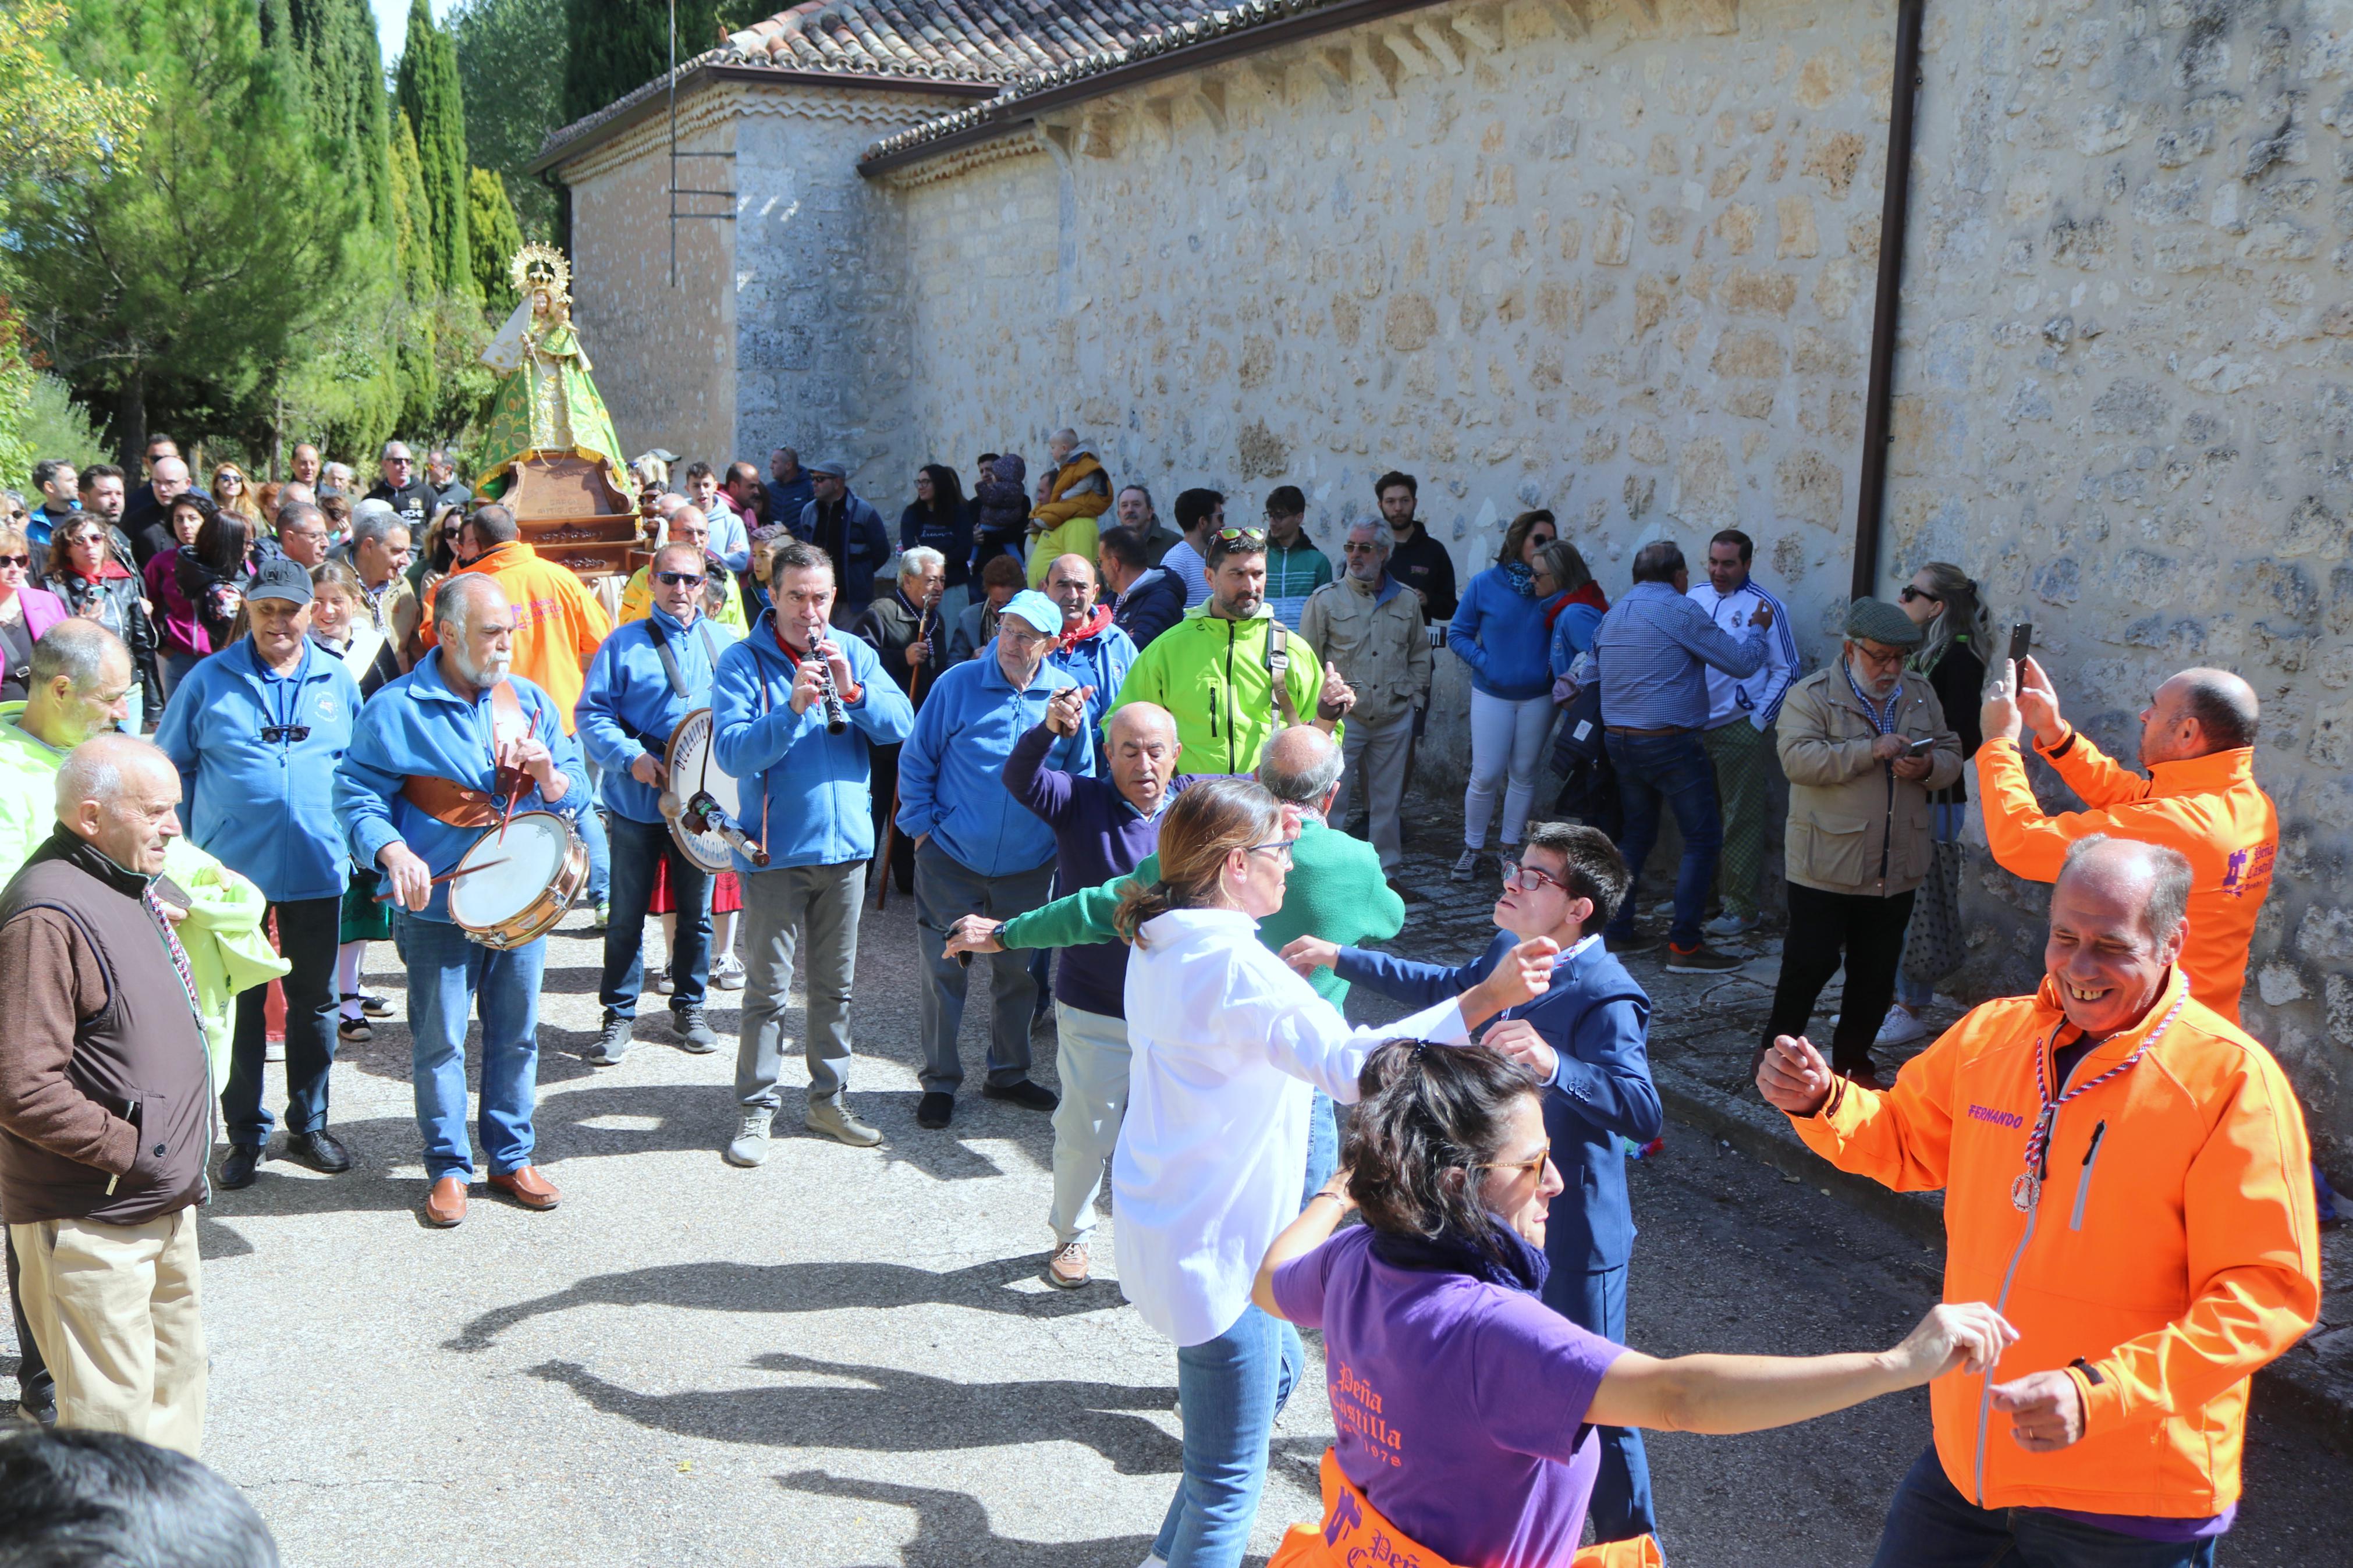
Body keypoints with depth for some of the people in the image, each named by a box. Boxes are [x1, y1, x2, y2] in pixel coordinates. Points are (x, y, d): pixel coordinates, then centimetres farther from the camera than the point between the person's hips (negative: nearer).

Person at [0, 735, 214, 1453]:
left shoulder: (131, 888, 11)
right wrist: (130, 1153, -19)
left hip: (163, 1203, 10)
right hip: (90, 1219, -10)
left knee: (176, 1375, 21)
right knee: (114, 1415, -3)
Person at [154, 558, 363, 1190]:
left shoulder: (336, 681, 4)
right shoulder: (210, 680, -1)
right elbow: (171, 766, 4)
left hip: (317, 871, 2)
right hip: (233, 871, -2)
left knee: (314, 1000, 11)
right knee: (240, 1003, 7)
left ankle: (309, 1124, 26)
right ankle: (247, 1132, 19)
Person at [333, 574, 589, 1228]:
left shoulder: (531, 701, 6)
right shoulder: (395, 709, -7)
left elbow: (574, 794, 10)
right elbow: (357, 795, -8)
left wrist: (548, 773, -13)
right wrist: (393, 851, -24)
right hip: (439, 908, -4)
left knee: (517, 1033, 13)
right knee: (439, 1041, 5)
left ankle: (512, 1157, 27)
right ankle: (448, 1168, 20)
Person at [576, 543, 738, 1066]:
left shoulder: (725, 644, 8)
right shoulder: (625, 643, -1)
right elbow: (592, 714, -6)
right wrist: (631, 757, -19)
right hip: (637, 803, -2)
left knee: (696, 913, 12)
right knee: (627, 914, 5)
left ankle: (689, 1008, 27)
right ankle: (619, 1014, 17)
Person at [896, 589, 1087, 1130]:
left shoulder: (1066, 696, -2)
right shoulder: (958, 685, -9)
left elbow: (1081, 776, 10)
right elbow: (917, 761, -1)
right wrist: (922, 827, -5)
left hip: (1029, 866, 3)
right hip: (952, 860, -2)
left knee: (1019, 972, 14)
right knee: (945, 970, 4)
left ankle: (1008, 1072, 32)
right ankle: (939, 1081, 19)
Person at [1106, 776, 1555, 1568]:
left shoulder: (1161, 942, 5)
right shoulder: (1233, 963, -25)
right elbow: (1351, 1062, -36)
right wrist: (1486, 998, -41)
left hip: (1165, 1227, 11)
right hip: (1214, 1251, -11)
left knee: (1278, 1364, 31)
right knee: (1229, 1484, 2)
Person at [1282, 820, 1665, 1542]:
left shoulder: (1605, 1001, -27)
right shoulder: (1510, 953, -2)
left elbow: (1644, 1111, -41)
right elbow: (1449, 988, 19)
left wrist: (1552, 1065, -56)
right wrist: (1340, 958, 20)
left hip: (1569, 1243, -9)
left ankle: (1632, 1544, 27)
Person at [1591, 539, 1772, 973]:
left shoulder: (1614, 613, 11)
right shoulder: (1679, 610, -11)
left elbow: (1594, 672, 19)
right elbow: (1741, 661, -9)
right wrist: (1757, 628, 10)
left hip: (1619, 741, 8)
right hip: (1670, 743, -8)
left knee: (1636, 835, 18)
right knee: (1703, 838, -1)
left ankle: (1617, 932, 19)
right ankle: (1684, 945, -3)